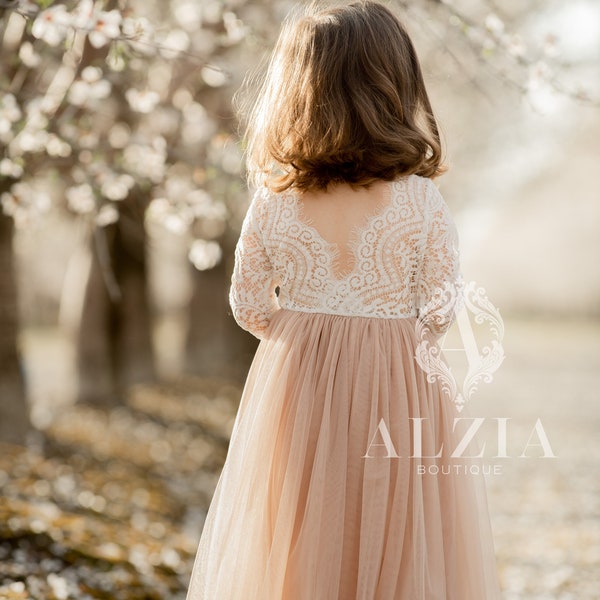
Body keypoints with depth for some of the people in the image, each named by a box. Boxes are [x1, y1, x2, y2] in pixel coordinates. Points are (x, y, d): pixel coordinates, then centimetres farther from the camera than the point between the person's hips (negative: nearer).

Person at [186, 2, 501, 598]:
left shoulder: (273, 200, -7)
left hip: (294, 386, 2)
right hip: (402, 394, -2)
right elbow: (441, 315, -9)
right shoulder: (421, 201, -12)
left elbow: (248, 305, 0)